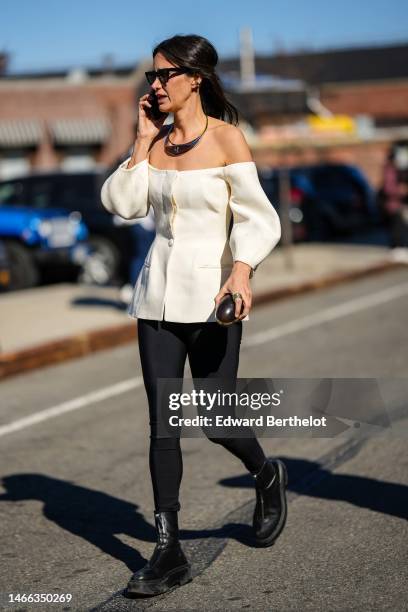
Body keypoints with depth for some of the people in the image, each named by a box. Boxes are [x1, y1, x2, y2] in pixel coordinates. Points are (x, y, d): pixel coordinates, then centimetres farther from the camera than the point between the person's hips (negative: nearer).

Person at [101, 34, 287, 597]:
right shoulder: (156, 138, 8)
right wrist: (144, 141, -3)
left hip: (210, 289, -4)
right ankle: (169, 553, 8)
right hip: (159, 288, 5)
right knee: (162, 422, 1)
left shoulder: (226, 139, -6)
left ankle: (267, 475, 34)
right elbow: (122, 203, 0)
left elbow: (257, 217, -9)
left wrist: (242, 270, -25)